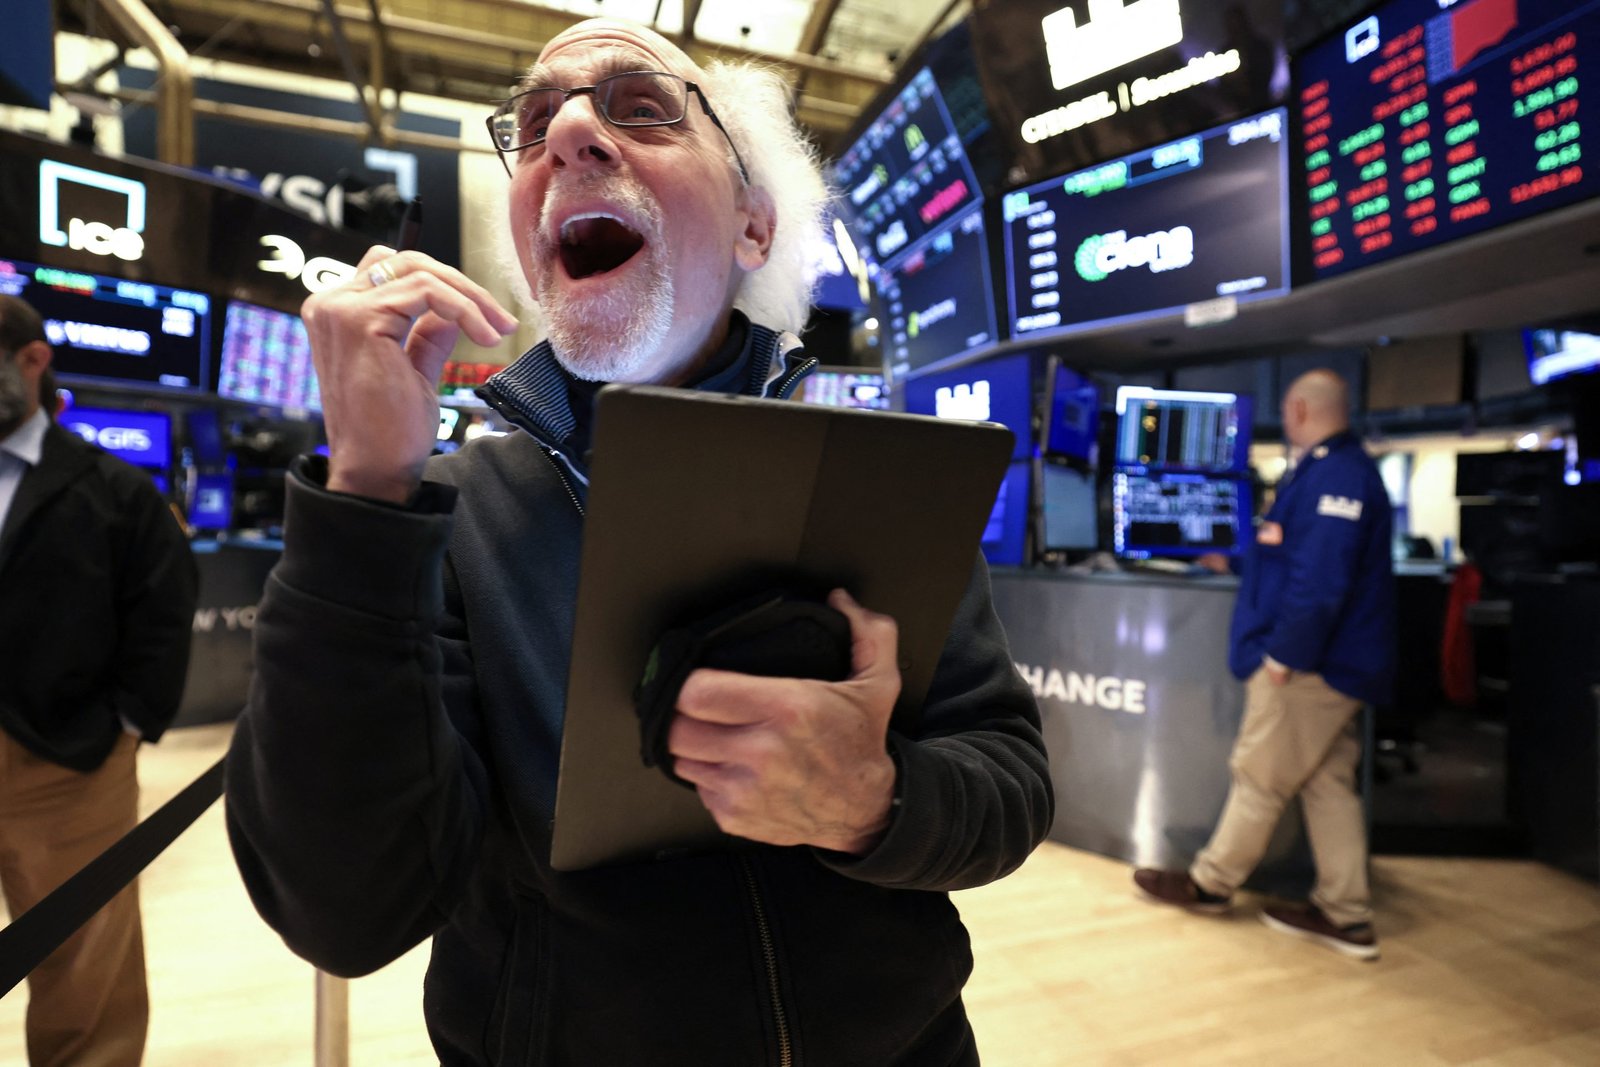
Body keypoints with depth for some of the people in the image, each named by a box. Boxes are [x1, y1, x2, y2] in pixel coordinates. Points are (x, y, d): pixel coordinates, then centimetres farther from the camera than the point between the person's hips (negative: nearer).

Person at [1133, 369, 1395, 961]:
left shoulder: (1333, 475, -19)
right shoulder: (1341, 469, 15)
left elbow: (1320, 580, -27)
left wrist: (1283, 653, -22)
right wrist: (1241, 562, 33)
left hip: (1308, 666, -10)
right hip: (1332, 662, 10)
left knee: (1260, 777, 4)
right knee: (1328, 783, 13)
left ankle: (1210, 883, 20)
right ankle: (1345, 916, 22)